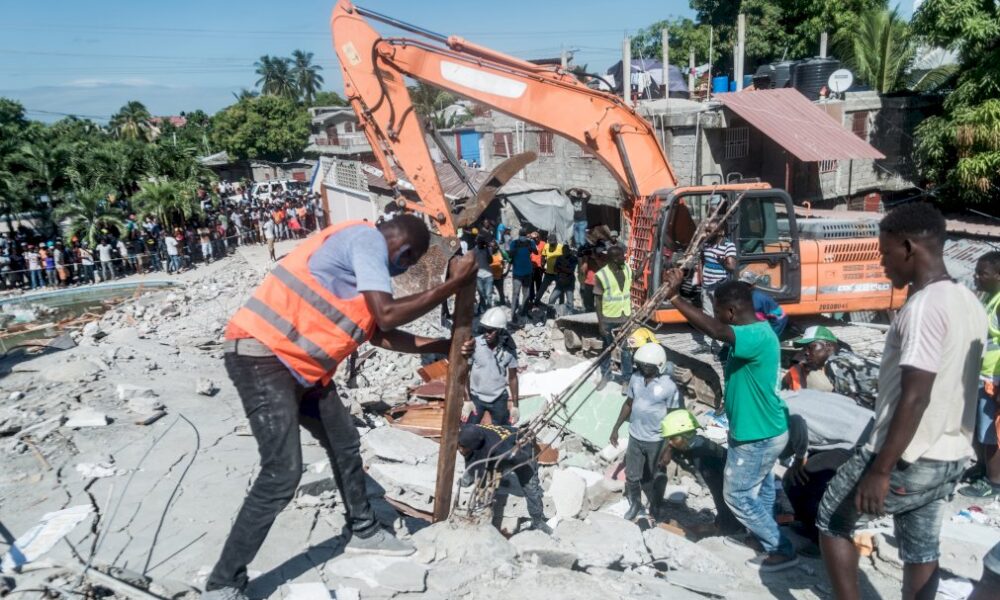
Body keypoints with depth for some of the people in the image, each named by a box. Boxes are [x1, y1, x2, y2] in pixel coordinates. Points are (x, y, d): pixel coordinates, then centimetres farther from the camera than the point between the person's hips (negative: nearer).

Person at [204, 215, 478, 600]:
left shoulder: (362, 254, 17)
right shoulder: (367, 239, -12)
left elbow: (380, 334, 19)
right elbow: (388, 315, -23)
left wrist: (440, 347, 18)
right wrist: (452, 285, -15)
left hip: (301, 364, 11)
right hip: (261, 355, -10)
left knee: (345, 445, 18)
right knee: (282, 473, -13)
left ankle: (363, 532, 37)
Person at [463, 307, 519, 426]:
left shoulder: (509, 349, -12)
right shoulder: (474, 345, -18)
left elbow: (512, 378, -1)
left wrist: (515, 405, 2)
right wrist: (467, 400, -12)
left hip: (499, 399, 1)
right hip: (476, 397, -1)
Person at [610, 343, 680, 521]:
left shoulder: (668, 386, -18)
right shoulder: (636, 379, -3)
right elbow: (628, 404, 9)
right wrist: (616, 428, 10)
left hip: (656, 441, -4)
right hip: (635, 437, 4)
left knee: (655, 478, 14)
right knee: (632, 476, 15)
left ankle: (655, 510, 34)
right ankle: (635, 506, 37)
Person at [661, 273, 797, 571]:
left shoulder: (757, 337, -31)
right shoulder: (755, 331, 3)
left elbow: (715, 330, -46)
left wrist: (674, 297, -48)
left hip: (757, 436, -10)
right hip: (765, 430, 10)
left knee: (738, 495, 5)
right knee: (760, 489, 25)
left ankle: (782, 551, 18)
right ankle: (769, 539, 43)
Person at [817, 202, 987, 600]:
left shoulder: (924, 306, -22)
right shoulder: (969, 304, 7)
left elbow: (914, 398, -26)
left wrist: (880, 471, -23)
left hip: (908, 460, -9)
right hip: (951, 457, 9)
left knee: (832, 519, 10)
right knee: (921, 548, 19)